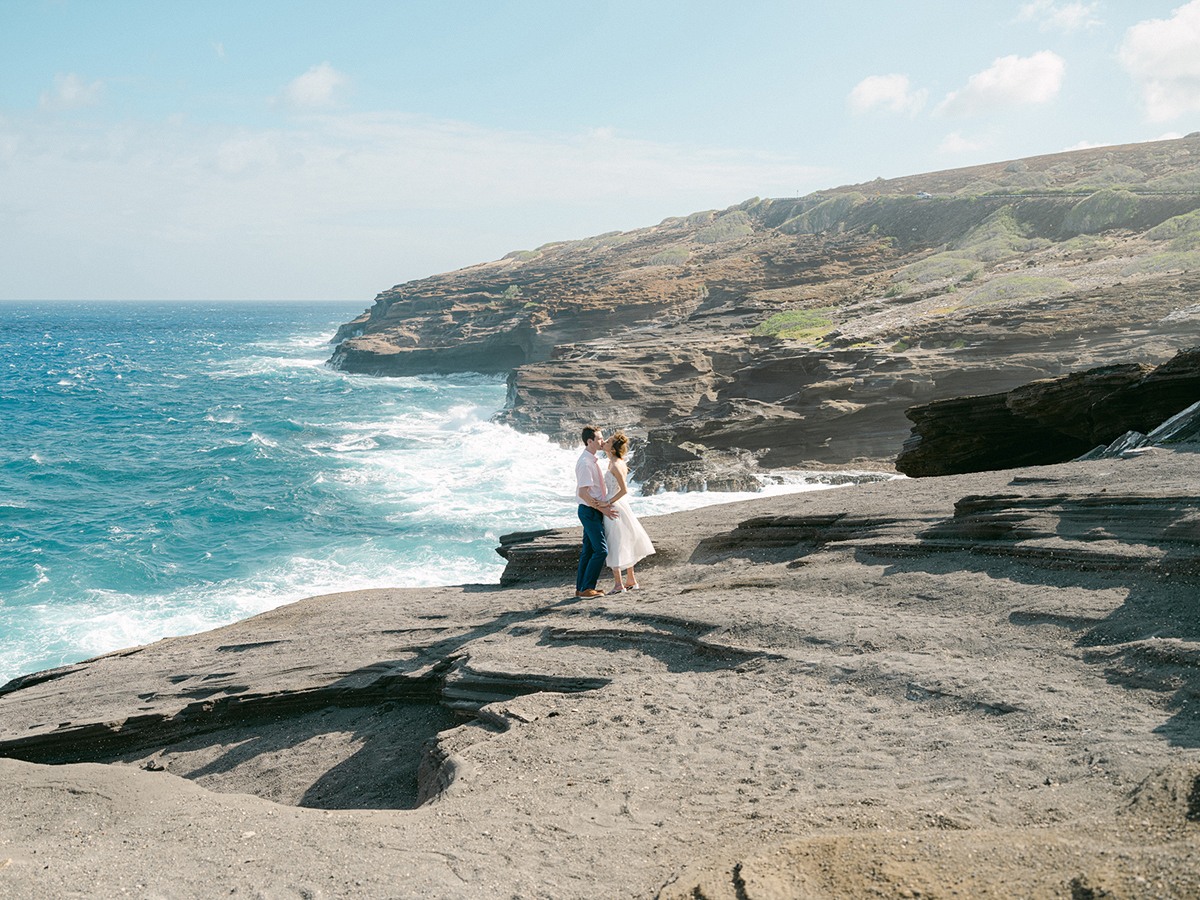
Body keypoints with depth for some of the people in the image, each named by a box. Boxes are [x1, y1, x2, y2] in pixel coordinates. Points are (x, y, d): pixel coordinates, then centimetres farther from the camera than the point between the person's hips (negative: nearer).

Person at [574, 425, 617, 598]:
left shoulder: (592, 460, 13)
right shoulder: (585, 462, -19)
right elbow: (583, 493, -22)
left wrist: (603, 504, 13)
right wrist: (602, 508, -17)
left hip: (593, 510, 10)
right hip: (590, 511, -10)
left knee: (588, 550, 13)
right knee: (601, 550, -10)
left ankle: (581, 587, 19)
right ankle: (586, 588, -5)